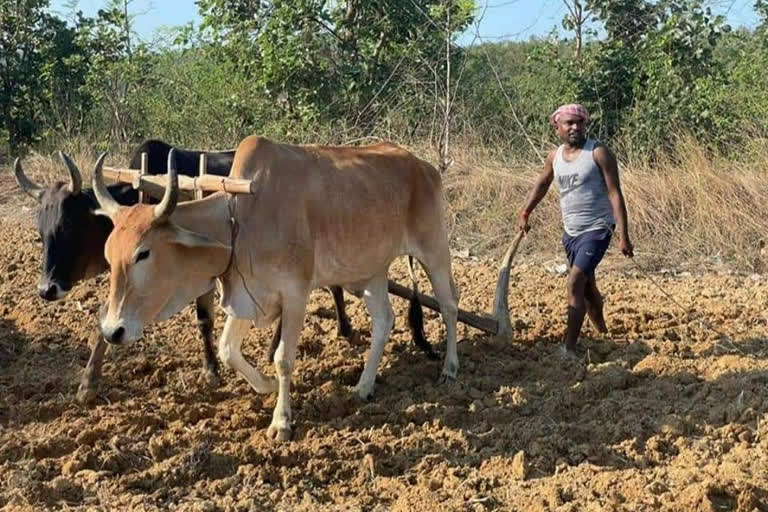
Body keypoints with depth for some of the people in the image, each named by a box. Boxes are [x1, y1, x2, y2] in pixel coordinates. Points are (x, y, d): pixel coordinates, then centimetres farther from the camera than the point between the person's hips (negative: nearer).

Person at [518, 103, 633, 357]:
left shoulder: (599, 153, -12)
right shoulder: (554, 157, 4)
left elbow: (615, 194, -15)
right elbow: (542, 184, 23)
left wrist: (624, 236, -20)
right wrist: (525, 213, 19)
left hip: (597, 229, -6)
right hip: (570, 231, 6)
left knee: (576, 282, -18)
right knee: (586, 286, 18)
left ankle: (569, 347, -18)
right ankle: (602, 334, 39)